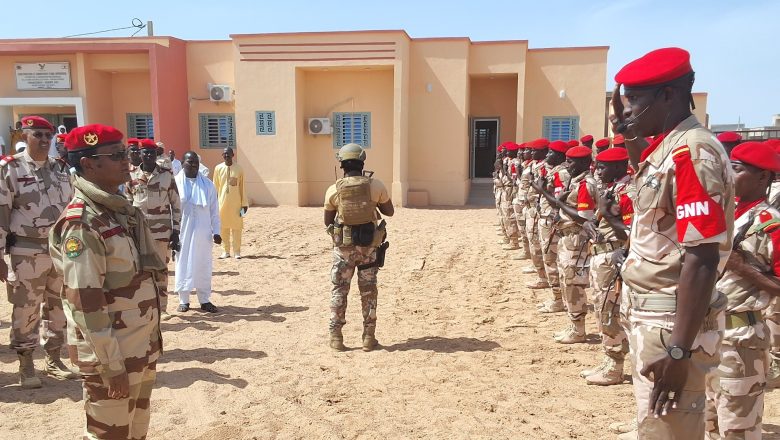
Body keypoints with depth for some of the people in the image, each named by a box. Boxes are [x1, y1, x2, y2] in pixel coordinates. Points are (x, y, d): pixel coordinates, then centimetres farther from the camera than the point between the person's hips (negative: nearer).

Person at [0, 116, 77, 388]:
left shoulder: (61, 169, 8)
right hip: (27, 253, -4)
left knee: (57, 307, 12)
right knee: (26, 310, 4)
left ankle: (53, 360, 26)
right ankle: (26, 366, 19)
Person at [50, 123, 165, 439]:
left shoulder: (123, 209, 7)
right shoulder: (81, 224, -20)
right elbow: (86, 304, -21)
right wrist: (112, 366, -19)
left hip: (143, 345, 8)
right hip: (112, 354, -8)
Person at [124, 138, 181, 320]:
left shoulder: (167, 175, -2)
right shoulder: (132, 176, 3)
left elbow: (176, 205, 0)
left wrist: (175, 231, -3)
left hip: (162, 231, -1)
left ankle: (162, 307, 15)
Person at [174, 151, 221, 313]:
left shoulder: (208, 184, 4)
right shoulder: (175, 183, -3)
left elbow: (214, 210, 5)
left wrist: (216, 231, 0)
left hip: (202, 232, 2)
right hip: (182, 232, -1)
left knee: (204, 265, 6)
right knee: (183, 265, 6)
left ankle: (205, 300, 16)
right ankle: (183, 300, 17)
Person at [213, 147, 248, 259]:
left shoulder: (238, 168, 1)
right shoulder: (218, 168, 4)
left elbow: (242, 187, 3)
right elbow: (215, 187, 8)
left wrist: (244, 203, 1)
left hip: (236, 202, -1)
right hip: (222, 202, 1)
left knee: (236, 227, -1)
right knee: (223, 227, 4)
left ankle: (236, 252, 5)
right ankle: (226, 251, 14)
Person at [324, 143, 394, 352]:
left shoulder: (334, 190, -7)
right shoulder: (376, 185, -8)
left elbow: (327, 222, 5)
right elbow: (390, 211, 6)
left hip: (344, 246, 0)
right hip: (369, 245, 1)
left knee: (339, 290, 11)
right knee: (368, 291, 11)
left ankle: (336, 337, 13)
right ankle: (369, 338, 15)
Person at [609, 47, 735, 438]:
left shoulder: (692, 152, -21)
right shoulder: (669, 148, 7)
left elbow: (702, 260, -26)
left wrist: (680, 350, -26)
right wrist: (631, 135, 17)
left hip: (672, 323, -10)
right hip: (653, 316, 10)